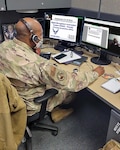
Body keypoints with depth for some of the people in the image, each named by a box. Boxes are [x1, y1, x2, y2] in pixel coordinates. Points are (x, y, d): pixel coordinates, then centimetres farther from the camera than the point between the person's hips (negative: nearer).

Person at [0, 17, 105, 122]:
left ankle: (53, 108, 32)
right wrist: (95, 73, -13)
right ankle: (54, 110, 40)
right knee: (69, 89, 12)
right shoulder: (37, 64, -38)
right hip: (28, 106, -6)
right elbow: (71, 82, -29)